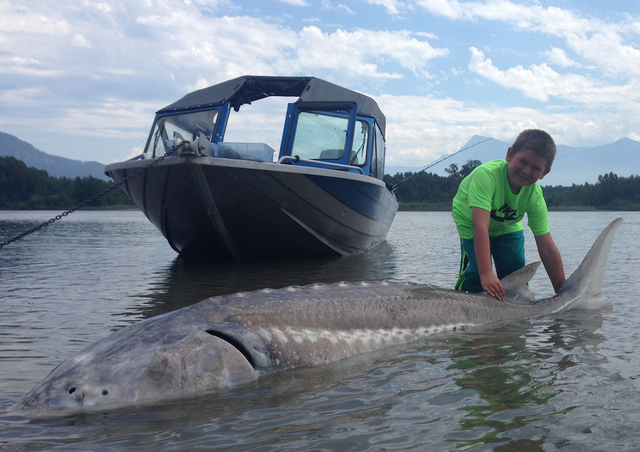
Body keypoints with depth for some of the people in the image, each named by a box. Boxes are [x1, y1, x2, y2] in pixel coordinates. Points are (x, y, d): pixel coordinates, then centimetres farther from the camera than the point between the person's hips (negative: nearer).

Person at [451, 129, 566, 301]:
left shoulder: (535, 195, -26)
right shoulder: (487, 174, -41)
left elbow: (547, 247, -22)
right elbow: (480, 225, -48)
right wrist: (486, 273, -56)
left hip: (508, 226, 4)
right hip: (470, 221, -4)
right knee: (476, 274, -20)